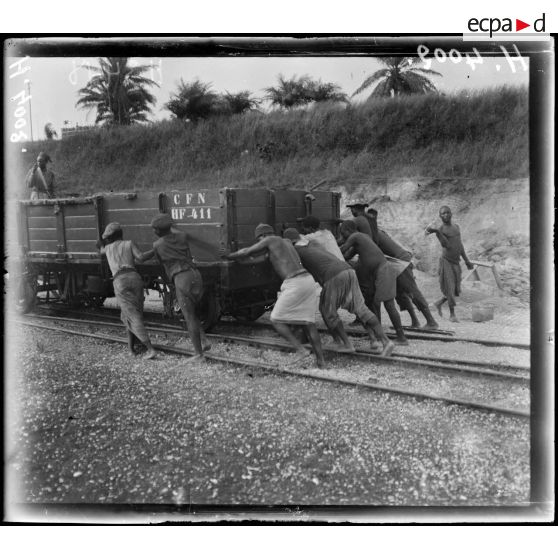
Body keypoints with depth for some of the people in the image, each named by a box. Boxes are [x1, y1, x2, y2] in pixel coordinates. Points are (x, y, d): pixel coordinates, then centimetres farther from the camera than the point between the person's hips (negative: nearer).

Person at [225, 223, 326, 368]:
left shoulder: (271, 239, 7)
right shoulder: (287, 241, 29)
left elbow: (246, 252, 10)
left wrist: (229, 256, 25)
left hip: (295, 285, -8)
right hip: (309, 280, 8)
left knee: (276, 321, 4)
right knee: (308, 323, 14)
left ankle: (300, 350, -4)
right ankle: (320, 360, 10)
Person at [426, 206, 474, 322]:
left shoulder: (456, 227, 13)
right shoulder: (440, 230, -8)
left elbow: (459, 245, 19)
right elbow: (446, 245, -25)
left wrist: (466, 261, 20)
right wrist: (436, 231, -37)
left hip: (456, 263, 6)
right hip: (446, 262, -6)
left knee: (456, 290, 8)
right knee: (449, 289, -5)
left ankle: (439, 303, 30)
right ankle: (452, 314, 8)